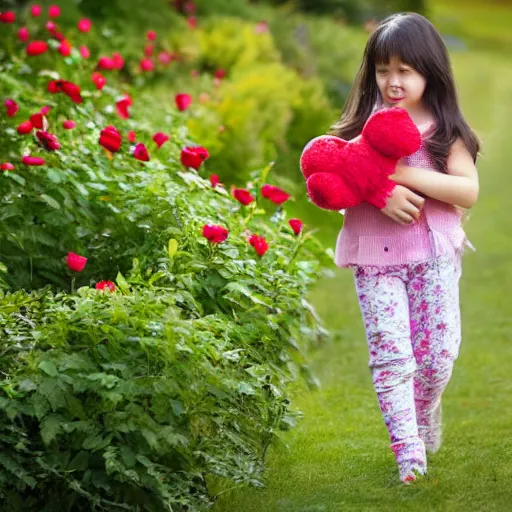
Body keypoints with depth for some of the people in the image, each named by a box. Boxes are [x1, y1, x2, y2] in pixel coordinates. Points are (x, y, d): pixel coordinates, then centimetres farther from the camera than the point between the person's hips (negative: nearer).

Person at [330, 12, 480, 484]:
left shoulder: (444, 130, 0)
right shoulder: (363, 123, 3)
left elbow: (469, 191, -9)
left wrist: (407, 175, -19)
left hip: (434, 254, 0)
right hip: (375, 253, 0)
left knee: (438, 353, -1)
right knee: (390, 352, -6)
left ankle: (425, 423, 28)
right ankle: (408, 449, 1)